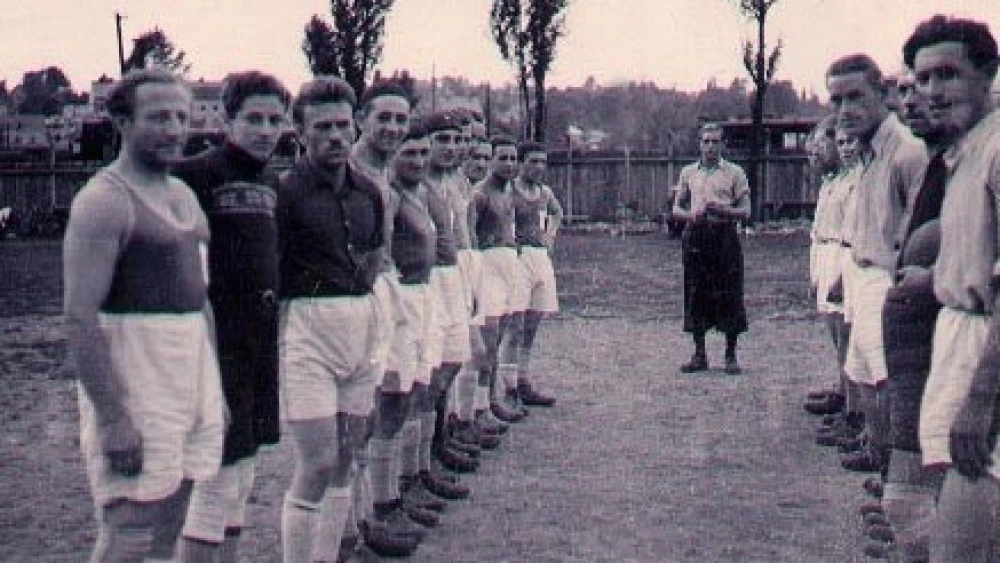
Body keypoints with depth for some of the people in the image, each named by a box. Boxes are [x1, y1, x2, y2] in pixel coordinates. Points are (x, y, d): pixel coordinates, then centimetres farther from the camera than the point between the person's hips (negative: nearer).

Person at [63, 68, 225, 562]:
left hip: (191, 377, 8)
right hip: (133, 387, -8)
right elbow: (80, 318, -20)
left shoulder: (183, 194, 14)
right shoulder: (104, 200, -13)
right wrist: (113, 419, -24)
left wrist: (215, 388, 17)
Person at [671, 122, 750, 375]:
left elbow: (745, 211, 1)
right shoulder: (688, 172, 12)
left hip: (725, 235, -2)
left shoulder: (734, 173, 4)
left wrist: (721, 210, -17)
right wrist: (691, 215, -8)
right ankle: (699, 355, 14)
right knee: (696, 296, 4)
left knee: (729, 296, -1)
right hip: (696, 236, 2)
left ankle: (731, 355, 9)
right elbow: (676, 208, 14)